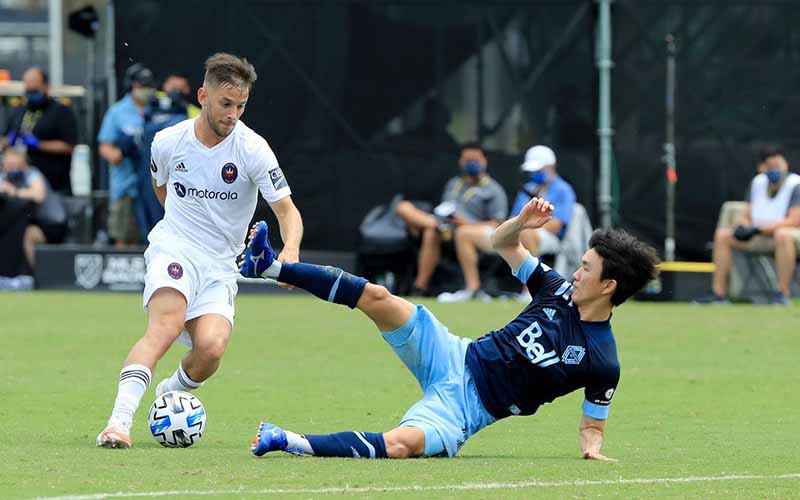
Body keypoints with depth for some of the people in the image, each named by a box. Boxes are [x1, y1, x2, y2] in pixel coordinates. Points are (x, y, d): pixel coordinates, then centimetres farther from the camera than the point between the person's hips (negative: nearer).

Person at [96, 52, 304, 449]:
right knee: (167, 324, -31)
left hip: (220, 266, 1)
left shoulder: (252, 149, -7)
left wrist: (290, 250, -31)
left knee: (211, 348, -23)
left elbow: (287, 210, -12)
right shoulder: (168, 142, -1)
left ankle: (172, 392, 12)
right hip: (173, 250, -1)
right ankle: (119, 420, -41)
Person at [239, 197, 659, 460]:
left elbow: (592, 425, -1)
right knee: (377, 298, -14)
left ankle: (289, 442, -27)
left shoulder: (602, 362, -12)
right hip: (457, 359, 5)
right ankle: (270, 267, -8)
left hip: (464, 409, -5)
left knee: (400, 444, -35)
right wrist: (522, 222, -9)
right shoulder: (560, 290, 3)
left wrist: (592, 448, -23)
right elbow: (501, 244, 12)